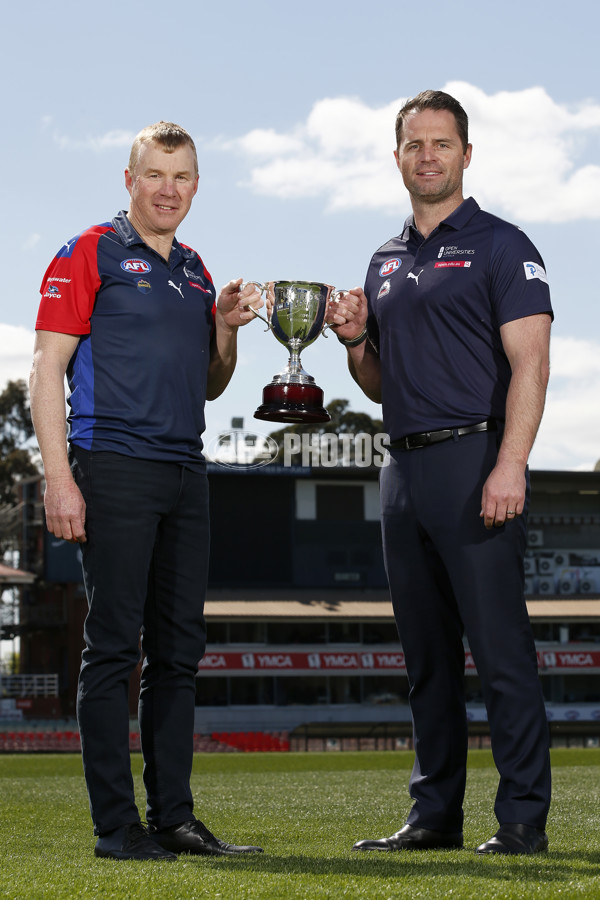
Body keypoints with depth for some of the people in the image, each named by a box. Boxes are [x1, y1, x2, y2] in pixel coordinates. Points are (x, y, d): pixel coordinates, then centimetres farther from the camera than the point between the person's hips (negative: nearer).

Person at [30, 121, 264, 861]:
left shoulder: (195, 272, 19)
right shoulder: (89, 254, -1)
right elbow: (47, 368, -7)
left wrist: (226, 329, 5)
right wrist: (59, 477, -16)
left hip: (185, 471, 7)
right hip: (115, 467, -7)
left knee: (179, 649, 8)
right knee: (114, 647, -5)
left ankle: (174, 817, 14)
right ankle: (115, 824, -1)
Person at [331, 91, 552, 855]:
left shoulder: (501, 247, -1)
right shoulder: (385, 262, 19)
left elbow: (529, 362, -11)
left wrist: (509, 466, -22)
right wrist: (354, 341, 3)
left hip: (473, 459, -7)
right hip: (403, 468, 7)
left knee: (499, 647, -8)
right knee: (427, 655, 9)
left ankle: (523, 816, -4)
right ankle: (435, 813, 14)